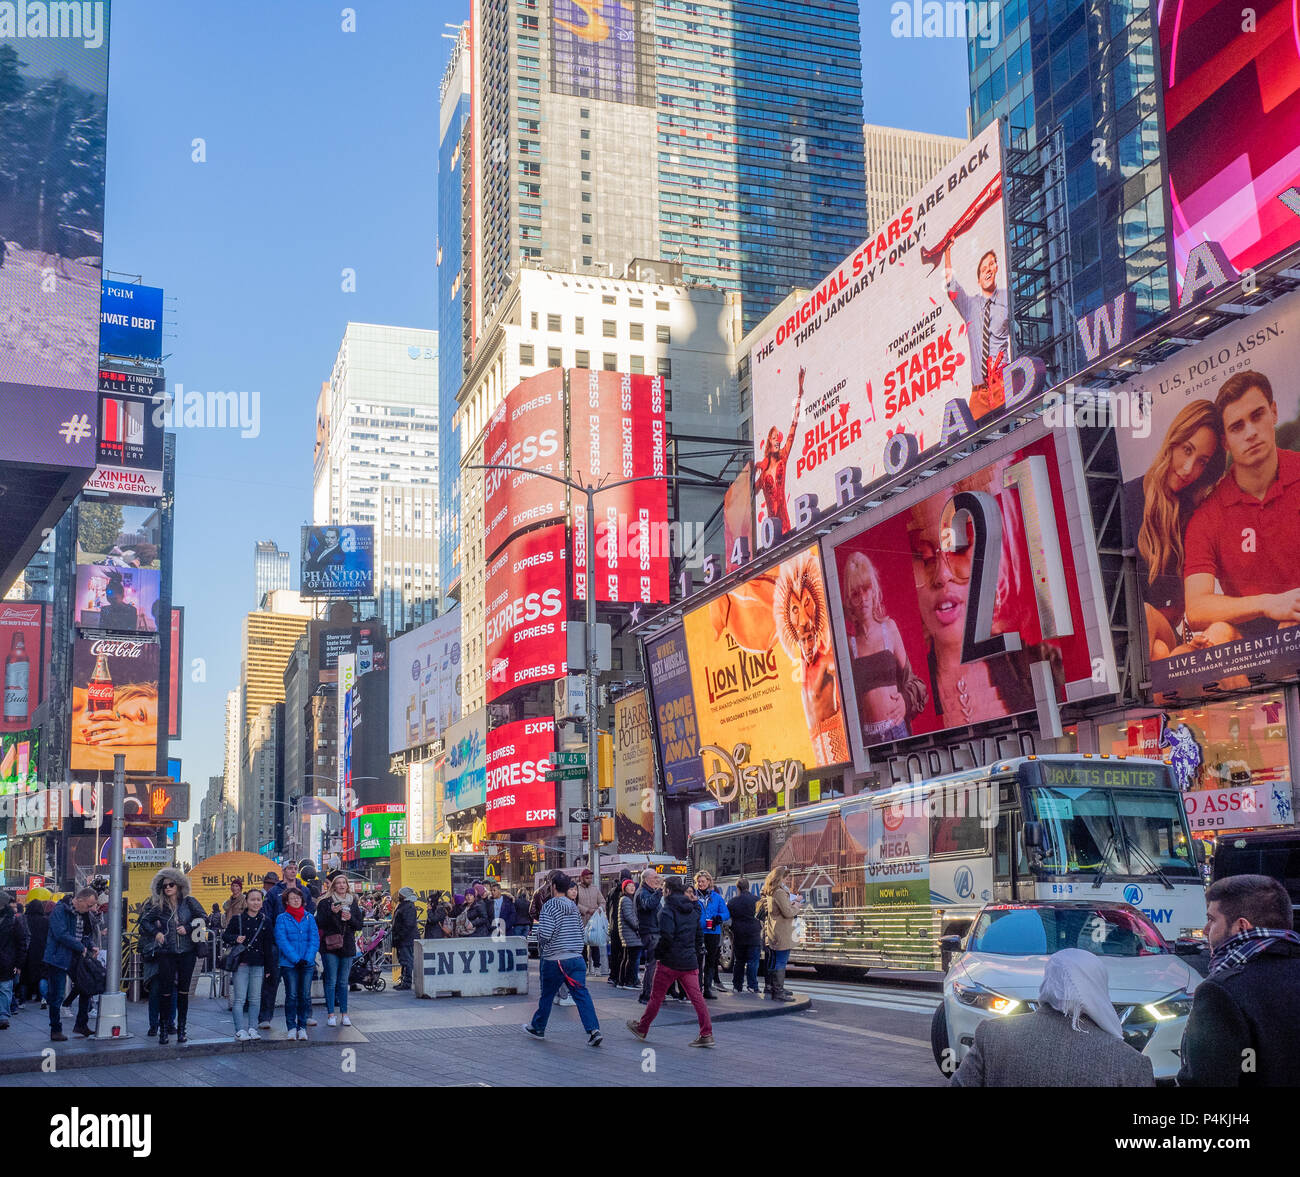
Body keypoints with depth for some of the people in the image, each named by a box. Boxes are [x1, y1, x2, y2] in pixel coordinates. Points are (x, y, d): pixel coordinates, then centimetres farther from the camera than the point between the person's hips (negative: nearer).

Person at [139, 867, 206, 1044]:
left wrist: (188, 928, -12)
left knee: (183, 991, 4)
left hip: (187, 952, 0)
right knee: (166, 992, -2)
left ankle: (181, 1029, 10)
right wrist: (156, 932, -2)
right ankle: (163, 1029, 5)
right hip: (166, 954, 0)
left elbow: (202, 917, 0)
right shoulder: (159, 906, 5)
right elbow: (144, 921, 13)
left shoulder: (188, 902, 2)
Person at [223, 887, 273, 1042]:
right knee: (240, 999, -6)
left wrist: (268, 968, 8)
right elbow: (225, 936, 6)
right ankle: (240, 1030, -6)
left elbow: (268, 946, 9)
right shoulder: (237, 919, 2)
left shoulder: (266, 921, 7)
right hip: (241, 963, -2)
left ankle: (252, 1028, 12)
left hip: (258, 965, 2)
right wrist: (236, 939, -15)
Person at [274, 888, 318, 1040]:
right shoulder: (282, 918, 1)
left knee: (305, 996, 2)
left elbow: (315, 939, 3)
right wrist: (296, 959, -15)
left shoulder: (309, 918, 8)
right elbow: (282, 940, -7)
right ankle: (291, 1028, 7)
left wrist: (308, 958, -11)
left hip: (308, 963, 2)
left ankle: (302, 1027, 11)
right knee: (292, 996, -2)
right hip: (289, 963, -2)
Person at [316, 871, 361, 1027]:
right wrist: (332, 912, -21)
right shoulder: (325, 902, 0)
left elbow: (359, 925, 11)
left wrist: (350, 919, -9)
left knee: (343, 982, 6)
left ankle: (344, 1013, 11)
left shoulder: (353, 902, 12)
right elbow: (320, 923, -8)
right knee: (331, 981, -4)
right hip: (330, 946, -3)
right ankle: (331, 1014, 1)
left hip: (347, 946, 3)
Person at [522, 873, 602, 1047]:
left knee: (547, 995, 12)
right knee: (582, 994, -1)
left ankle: (537, 1028, 30)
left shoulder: (549, 906, -10)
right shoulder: (574, 906, 8)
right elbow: (581, 931, 13)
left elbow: (544, 934, -18)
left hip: (555, 959, -4)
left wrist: (540, 946, 3)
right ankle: (593, 1030, -13)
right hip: (576, 958, 4)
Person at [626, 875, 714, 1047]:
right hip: (690, 962, 6)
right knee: (697, 997, 1)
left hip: (669, 962, -6)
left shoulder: (667, 910, -12)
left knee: (656, 997, 9)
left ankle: (642, 1028, 24)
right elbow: (699, 935, 15)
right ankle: (706, 1035, -6)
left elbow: (666, 937, -21)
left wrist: (657, 952, -7)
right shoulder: (693, 910, 11)